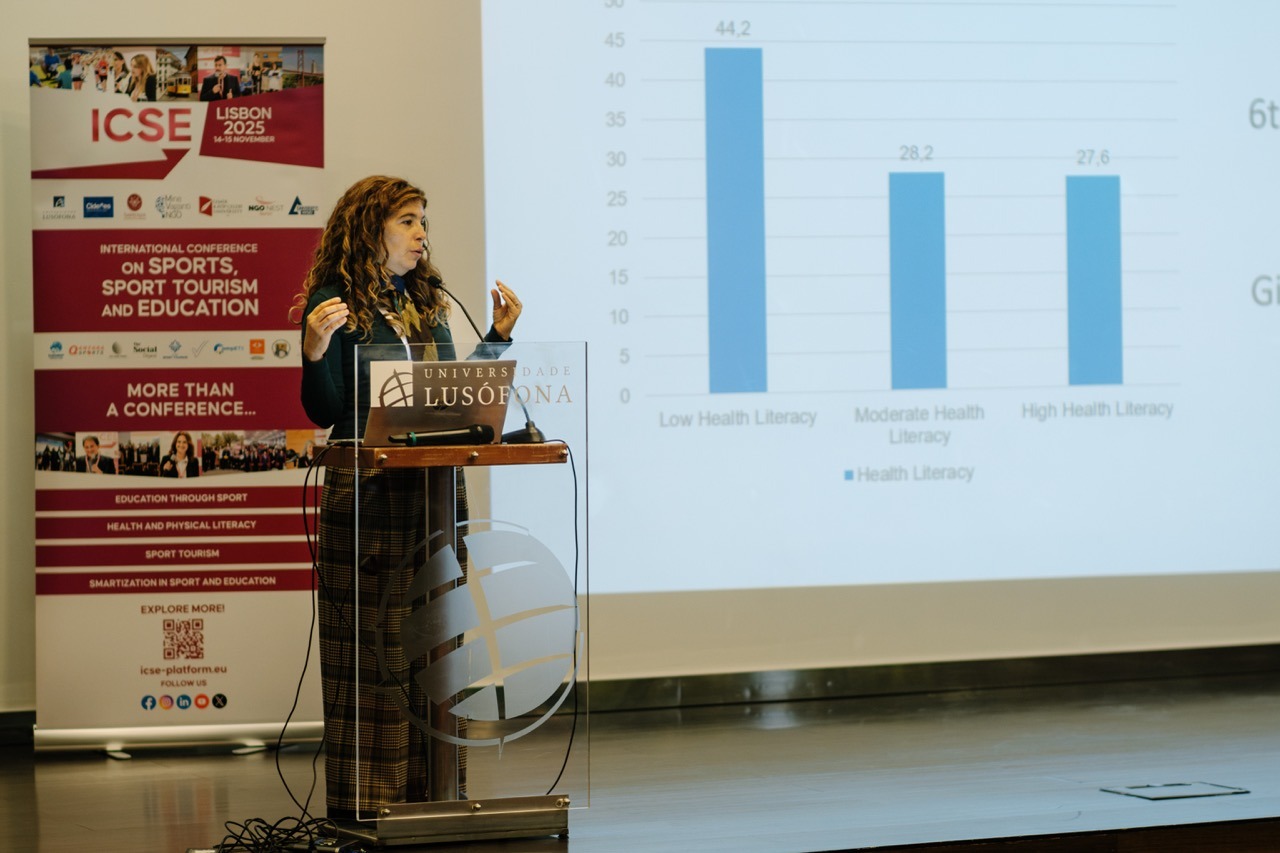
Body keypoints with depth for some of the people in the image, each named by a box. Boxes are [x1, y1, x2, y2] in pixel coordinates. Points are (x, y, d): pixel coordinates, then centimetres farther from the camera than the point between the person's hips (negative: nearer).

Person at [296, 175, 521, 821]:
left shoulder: (428, 304, 15)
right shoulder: (334, 304, -4)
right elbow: (325, 412, -8)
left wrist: (498, 337, 15)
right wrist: (315, 351, -24)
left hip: (436, 488, 7)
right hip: (368, 494, -7)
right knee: (373, 646, -5)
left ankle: (429, 789, 16)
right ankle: (366, 800, 0)